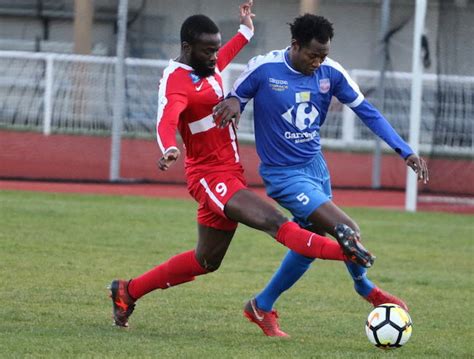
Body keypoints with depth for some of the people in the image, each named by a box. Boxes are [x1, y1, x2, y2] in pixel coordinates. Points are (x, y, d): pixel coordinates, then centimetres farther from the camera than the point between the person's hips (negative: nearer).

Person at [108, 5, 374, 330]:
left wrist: (245, 31, 43)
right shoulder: (176, 82, -19)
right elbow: (167, 120, -40)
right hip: (211, 177, -10)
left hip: (229, 174, 10)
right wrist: (170, 149, -60)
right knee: (272, 221, -27)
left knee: (206, 262, 18)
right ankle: (344, 249, -48)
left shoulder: (208, 68, 9)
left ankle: (128, 291, 28)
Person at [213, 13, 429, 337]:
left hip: (316, 165, 7)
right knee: (348, 231, -15)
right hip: (284, 174, -7)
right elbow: (233, 102, -2)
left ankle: (262, 308, 32)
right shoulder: (263, 69, -16)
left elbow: (368, 113, -1)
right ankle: (366, 289, 14)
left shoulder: (331, 73, -5)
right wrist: (233, 102, -28)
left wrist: (406, 152, -9)